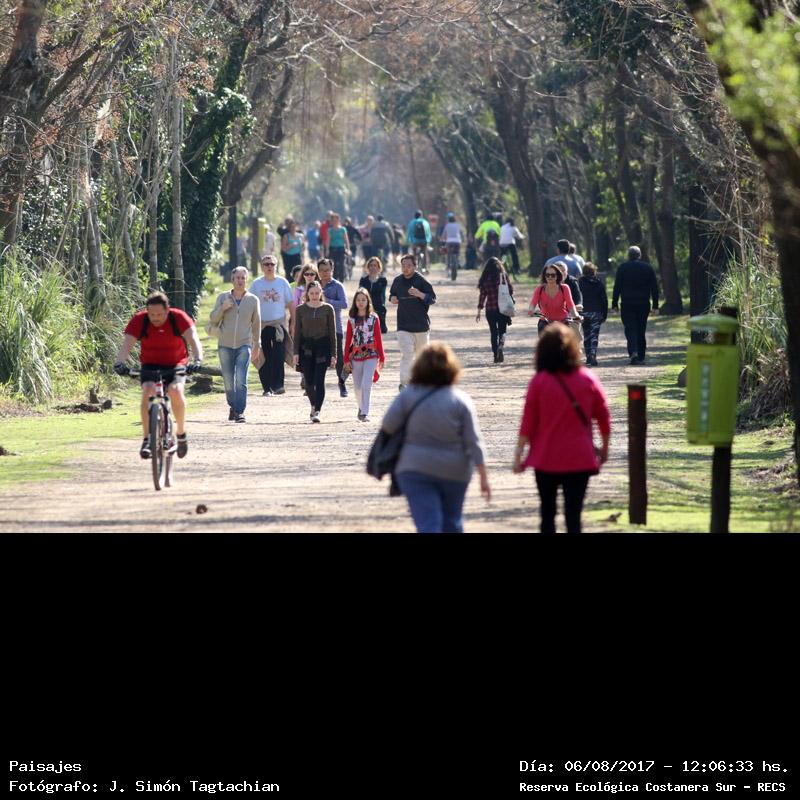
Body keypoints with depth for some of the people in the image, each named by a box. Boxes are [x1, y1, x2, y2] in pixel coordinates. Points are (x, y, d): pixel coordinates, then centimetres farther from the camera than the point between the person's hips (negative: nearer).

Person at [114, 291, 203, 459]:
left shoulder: (179, 318, -17)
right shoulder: (139, 320, -15)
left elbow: (193, 339, -27)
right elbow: (127, 344, -25)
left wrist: (198, 359, -47)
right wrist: (120, 362, -45)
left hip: (175, 365, -1)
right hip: (150, 365, 1)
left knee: (176, 391, -30)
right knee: (148, 391, -29)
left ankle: (181, 433, -8)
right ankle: (147, 439, -27)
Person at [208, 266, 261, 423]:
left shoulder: (253, 300, 5)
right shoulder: (223, 297, 6)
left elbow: (256, 324, 13)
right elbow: (213, 319, 5)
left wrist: (257, 345, 16)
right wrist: (222, 308, -14)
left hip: (244, 345, -1)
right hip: (225, 345, 1)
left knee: (241, 380, -14)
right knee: (228, 381, 5)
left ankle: (240, 411, -14)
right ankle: (232, 407, 25)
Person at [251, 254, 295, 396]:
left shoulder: (282, 282, 4)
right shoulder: (257, 284, 4)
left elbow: (291, 303, 8)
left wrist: (293, 322, 3)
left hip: (279, 324, -1)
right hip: (262, 324, 1)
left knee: (279, 356, -11)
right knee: (264, 359, 2)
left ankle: (277, 385, -10)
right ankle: (267, 388, 7)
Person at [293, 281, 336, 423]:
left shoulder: (327, 309, 2)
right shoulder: (301, 310, 6)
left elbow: (332, 332, 3)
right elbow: (297, 332, 7)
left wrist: (333, 354, -1)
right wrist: (296, 353, 0)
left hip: (322, 347, -2)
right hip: (306, 347, 2)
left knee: (319, 380, -9)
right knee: (308, 381, 4)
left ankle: (317, 411, -9)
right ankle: (314, 405, 29)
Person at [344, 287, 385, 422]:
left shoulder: (374, 318, 1)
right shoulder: (351, 319, 5)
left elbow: (378, 338, 3)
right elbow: (348, 340, 7)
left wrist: (381, 358, 2)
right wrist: (346, 359, 4)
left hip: (371, 355, -3)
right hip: (356, 355, 3)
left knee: (366, 384, -14)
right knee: (357, 386, 10)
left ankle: (364, 412, -14)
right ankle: (362, 407, 33)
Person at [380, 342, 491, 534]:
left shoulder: (408, 396, -4)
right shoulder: (461, 400, -4)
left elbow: (387, 426, -8)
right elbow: (474, 442, -6)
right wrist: (484, 477, -4)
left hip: (416, 469, -1)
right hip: (454, 471, 1)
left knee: (427, 525, -5)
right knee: (452, 524, 19)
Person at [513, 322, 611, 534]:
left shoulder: (539, 381, -7)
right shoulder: (588, 379, -2)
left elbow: (528, 421, -7)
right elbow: (603, 416, 3)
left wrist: (519, 453, 0)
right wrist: (605, 447, 16)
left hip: (546, 458, -1)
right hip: (580, 459, 1)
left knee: (547, 512, 14)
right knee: (573, 514, 0)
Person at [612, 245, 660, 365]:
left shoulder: (623, 268, -1)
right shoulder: (648, 268, 6)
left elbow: (617, 287, -2)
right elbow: (654, 288, 5)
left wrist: (614, 304, 1)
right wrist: (655, 306, 7)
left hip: (627, 304, -2)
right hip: (643, 304, 2)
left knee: (630, 329, -4)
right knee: (641, 330, 12)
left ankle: (633, 352, -25)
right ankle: (641, 357, 14)